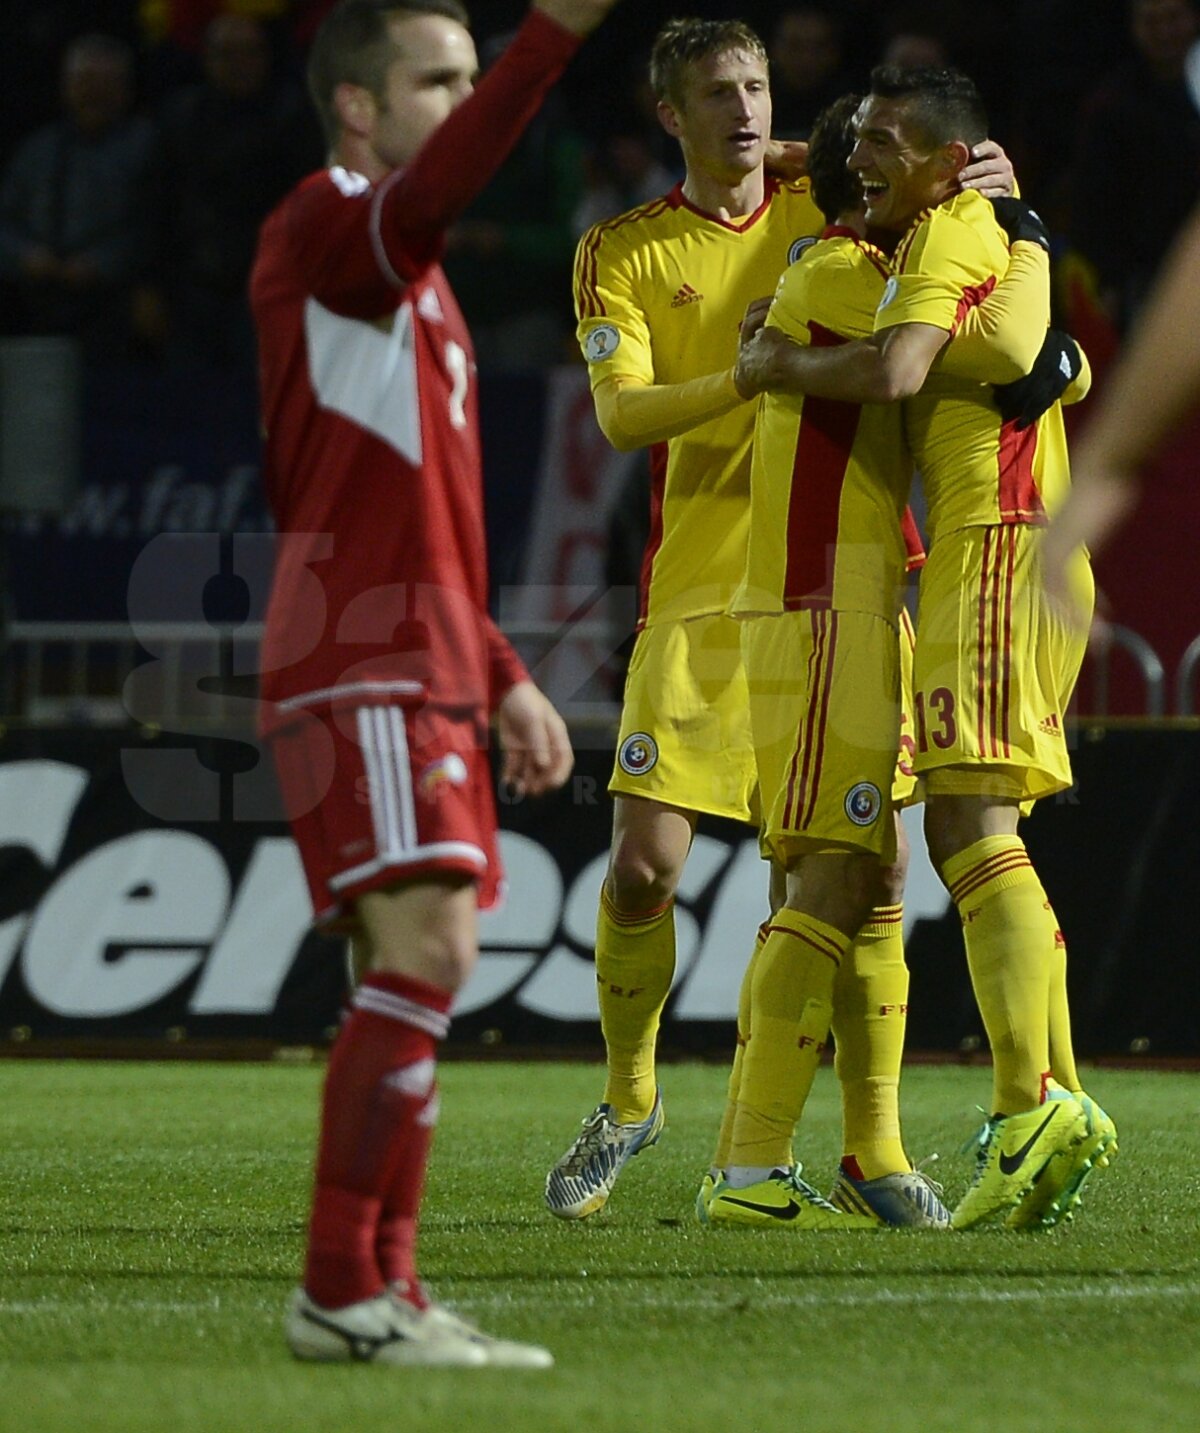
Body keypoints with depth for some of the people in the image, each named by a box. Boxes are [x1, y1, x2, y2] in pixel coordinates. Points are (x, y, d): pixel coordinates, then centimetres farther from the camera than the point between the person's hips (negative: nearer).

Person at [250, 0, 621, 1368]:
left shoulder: (403, 280, 25)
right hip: (360, 668, -10)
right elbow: (425, 197, -32)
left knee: (418, 972, 6)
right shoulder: (322, 229, -6)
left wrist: (503, 679, 26)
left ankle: (381, 1290, 7)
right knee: (425, 951, -17)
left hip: (419, 673, 10)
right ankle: (343, 1291, -18)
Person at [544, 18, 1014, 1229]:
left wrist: (995, 188, -3)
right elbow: (622, 412, -9)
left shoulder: (828, 205, 9)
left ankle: (874, 1149, 4)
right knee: (642, 865, -8)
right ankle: (627, 1099, 17)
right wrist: (750, 375, -24)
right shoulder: (620, 254, 4)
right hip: (703, 591, -1)